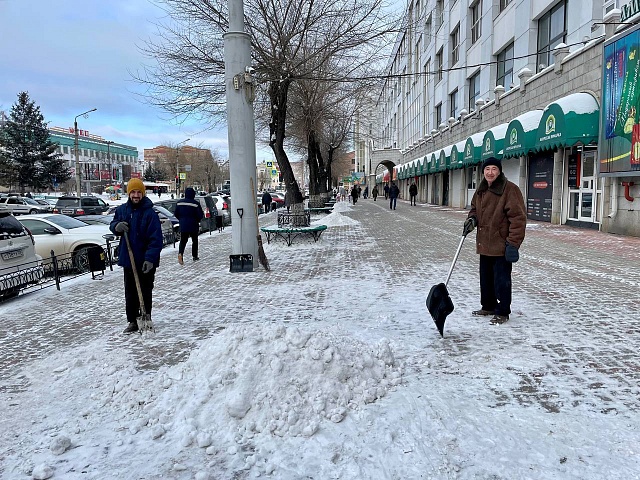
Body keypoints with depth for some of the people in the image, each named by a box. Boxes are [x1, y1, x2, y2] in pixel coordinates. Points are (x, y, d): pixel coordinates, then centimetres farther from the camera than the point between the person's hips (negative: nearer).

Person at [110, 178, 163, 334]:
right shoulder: (122, 210, 4)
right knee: (130, 292, 14)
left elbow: (156, 239, -18)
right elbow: (113, 224, 18)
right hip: (128, 259, 6)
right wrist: (117, 226, -8)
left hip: (145, 261, -6)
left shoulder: (150, 213, -14)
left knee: (145, 292, 7)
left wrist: (150, 258, -25)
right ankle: (132, 321, 25)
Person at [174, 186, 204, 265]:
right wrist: (197, 220, 10)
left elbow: (176, 214, 8)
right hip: (193, 226, -2)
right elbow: (200, 215, -11)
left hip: (183, 225, 3)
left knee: (183, 241, 4)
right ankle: (195, 256, 19)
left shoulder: (179, 203, 1)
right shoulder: (195, 203, -12)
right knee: (194, 240, 14)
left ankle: (180, 253, -21)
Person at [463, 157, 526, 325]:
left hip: (501, 245, -8)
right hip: (484, 244, 8)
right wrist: (472, 219, 2)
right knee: (486, 278, 18)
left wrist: (513, 243, -21)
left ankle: (502, 312, 14)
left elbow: (518, 217, -18)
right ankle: (488, 306, 33)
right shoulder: (481, 190, 10)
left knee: (501, 280, 1)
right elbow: (474, 208, 26)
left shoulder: (510, 189, -15)